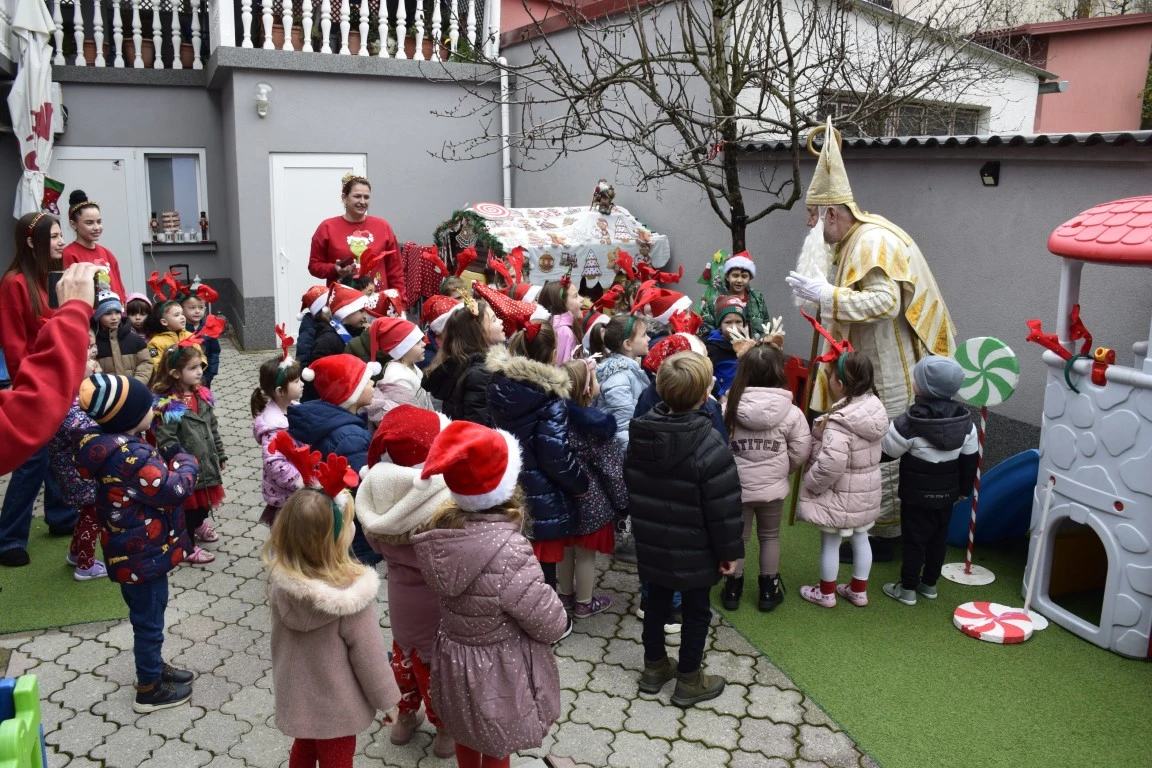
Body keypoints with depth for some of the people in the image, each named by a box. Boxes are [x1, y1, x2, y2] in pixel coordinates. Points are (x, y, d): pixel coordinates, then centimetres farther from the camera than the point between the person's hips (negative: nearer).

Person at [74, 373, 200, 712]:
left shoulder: (111, 444, 1)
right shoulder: (131, 455, -31)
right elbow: (173, 490, -27)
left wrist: (165, 458, -4)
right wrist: (186, 461, -11)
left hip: (130, 551, 10)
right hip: (143, 554, -10)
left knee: (145, 616, 26)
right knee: (149, 620, 8)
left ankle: (152, 667, 44)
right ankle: (150, 689, 23)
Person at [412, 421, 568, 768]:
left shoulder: (442, 528, -16)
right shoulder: (508, 552, -35)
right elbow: (551, 625, -21)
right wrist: (561, 619, -1)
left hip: (454, 660, 6)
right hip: (499, 672, -5)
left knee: (467, 737, 30)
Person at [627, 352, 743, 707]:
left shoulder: (640, 433, -6)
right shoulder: (709, 444, -26)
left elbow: (631, 487, 7)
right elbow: (723, 507, -20)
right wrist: (729, 550, -8)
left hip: (652, 544, 5)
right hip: (695, 550, -5)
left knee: (657, 602, 21)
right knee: (696, 611, 13)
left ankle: (654, 667, 37)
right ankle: (689, 681, 26)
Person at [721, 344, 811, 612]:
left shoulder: (729, 408, -13)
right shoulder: (791, 412, -13)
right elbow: (800, 453, -7)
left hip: (736, 487, 0)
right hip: (773, 487, 0)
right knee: (770, 536, 19)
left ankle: (732, 589, 26)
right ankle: (769, 590, 28)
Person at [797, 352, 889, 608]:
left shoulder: (839, 423, -30)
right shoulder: (874, 407, -5)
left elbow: (829, 466, -30)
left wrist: (809, 484, -14)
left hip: (840, 495, -8)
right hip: (866, 492, 8)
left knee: (830, 542, 11)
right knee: (860, 538, 20)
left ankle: (826, 592, 28)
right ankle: (859, 591, 35)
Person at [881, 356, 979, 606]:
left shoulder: (909, 424, -23)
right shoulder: (965, 421, -5)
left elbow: (885, 452, -12)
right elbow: (969, 460, 5)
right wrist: (964, 489, 17)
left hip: (917, 495, -5)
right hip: (947, 494, 5)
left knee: (914, 540, 5)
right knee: (938, 539, 17)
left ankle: (907, 588, 15)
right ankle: (929, 584, 30)